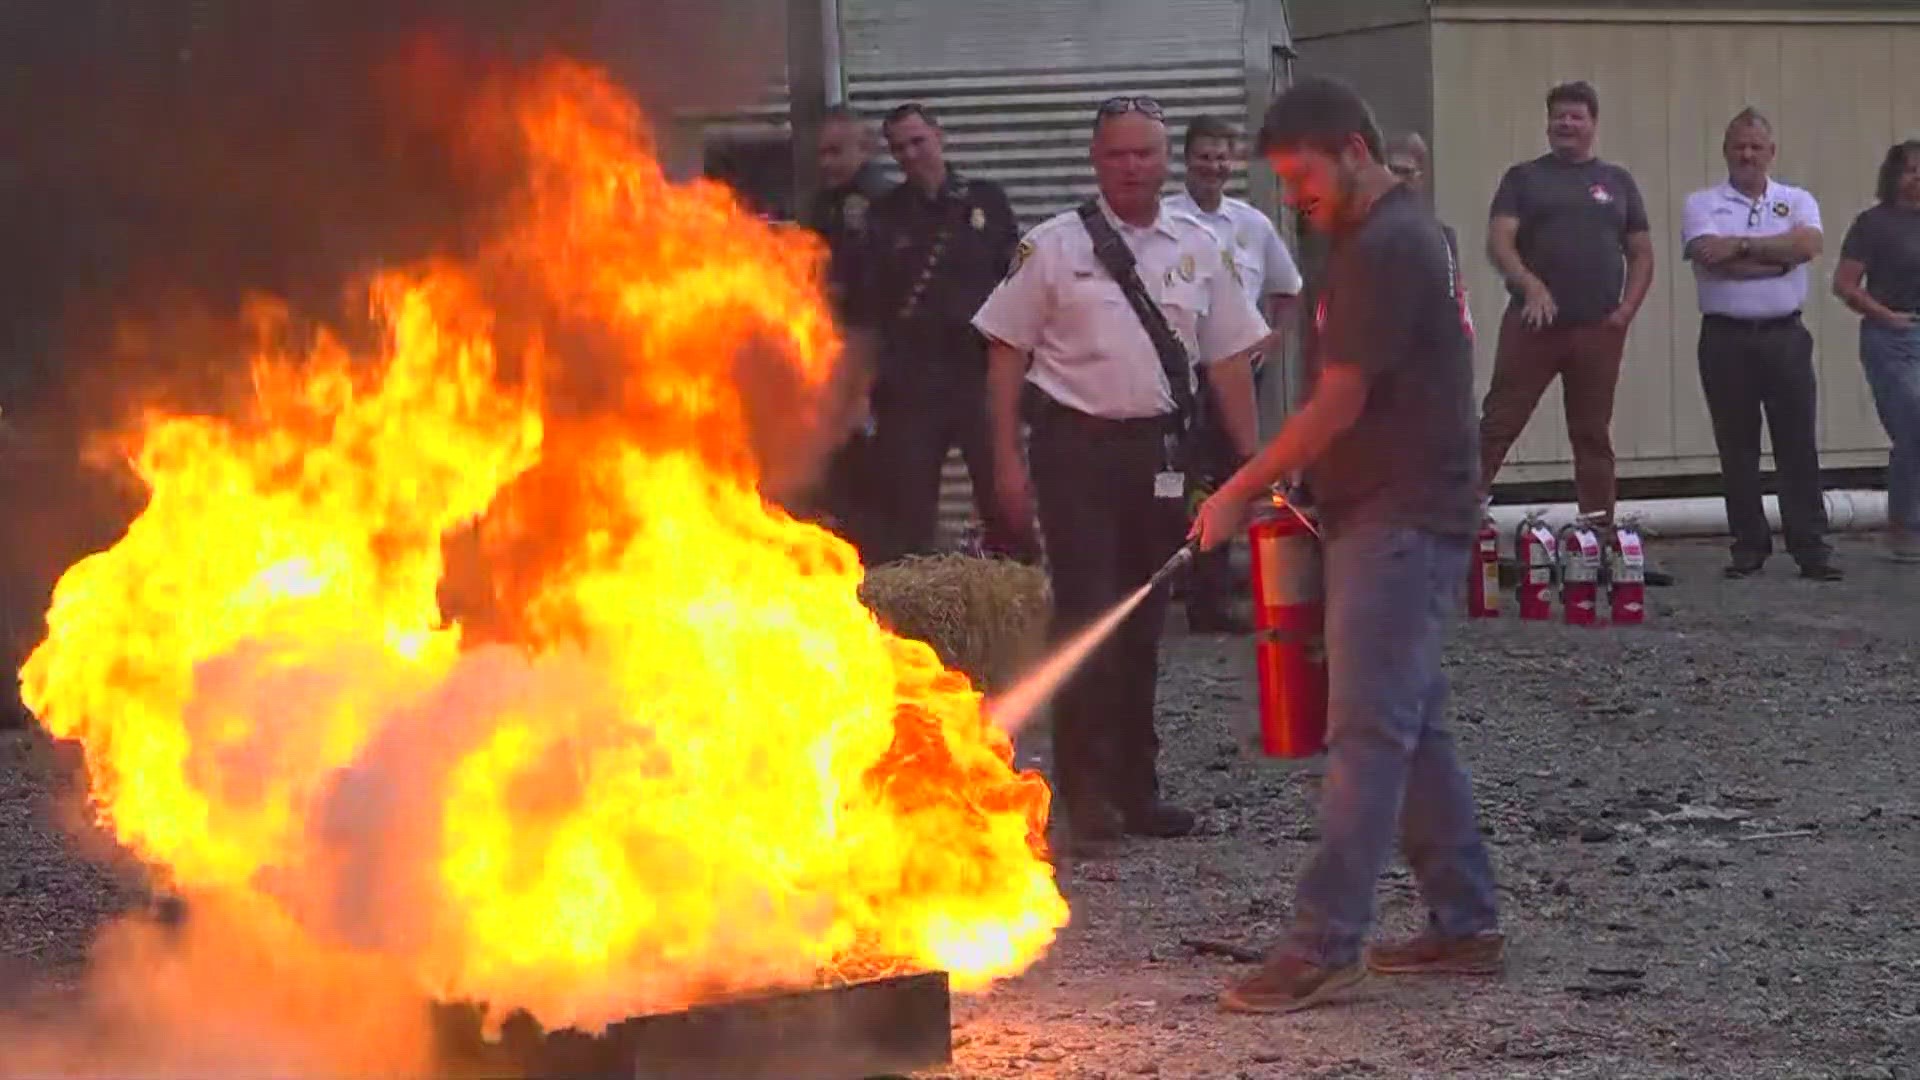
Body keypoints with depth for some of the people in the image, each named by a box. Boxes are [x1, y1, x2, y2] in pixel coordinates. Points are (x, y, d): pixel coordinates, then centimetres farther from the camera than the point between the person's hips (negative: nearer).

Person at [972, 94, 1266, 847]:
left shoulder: (1197, 248, 8)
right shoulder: (1053, 246, -2)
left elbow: (1228, 360, 10)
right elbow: (1007, 353, -1)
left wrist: (1253, 464, 5)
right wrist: (1008, 460, -7)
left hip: (1159, 448, 4)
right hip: (1077, 445, -4)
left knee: (1144, 621, 11)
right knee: (1086, 614, -8)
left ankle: (1137, 787, 22)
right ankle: (1085, 793, 2)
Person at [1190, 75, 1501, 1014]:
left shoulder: (1385, 250, -16)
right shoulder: (1396, 235, 17)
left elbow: (1338, 406, -18)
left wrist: (1240, 491, -11)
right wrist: (1280, 483, 15)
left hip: (1401, 521, -11)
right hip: (1394, 515, 11)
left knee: (1368, 731, -10)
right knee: (1412, 726, 13)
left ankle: (1325, 945, -10)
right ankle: (1465, 925, 18)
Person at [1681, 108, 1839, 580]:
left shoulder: (1797, 201, 9)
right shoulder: (1702, 204, 4)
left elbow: (1808, 244, -13)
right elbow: (1711, 258, -14)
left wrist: (1742, 245, -14)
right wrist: (1779, 258, -9)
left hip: (1784, 337, 1)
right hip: (1726, 338, -1)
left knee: (1799, 444, 0)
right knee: (1737, 448, 4)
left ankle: (1811, 548, 2)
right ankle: (1749, 546, 12)